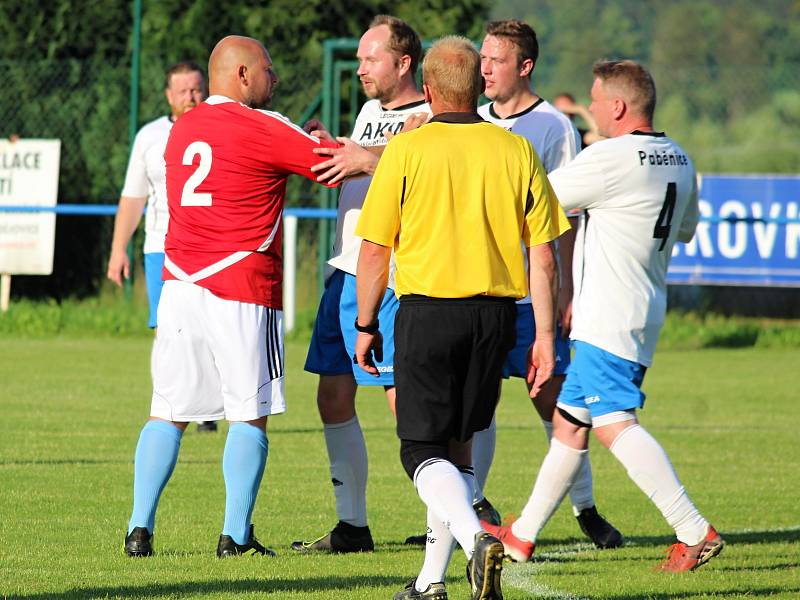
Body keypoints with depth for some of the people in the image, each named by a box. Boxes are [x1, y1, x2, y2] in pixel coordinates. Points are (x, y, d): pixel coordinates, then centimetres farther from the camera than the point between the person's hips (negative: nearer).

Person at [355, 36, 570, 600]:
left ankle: (475, 537, -25)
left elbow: (374, 251, -4)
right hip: (495, 313, 4)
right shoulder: (516, 152, 3)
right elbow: (543, 257, 2)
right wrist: (545, 336, 7)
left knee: (422, 450, 1)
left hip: (427, 312, -4)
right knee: (457, 447, 16)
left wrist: (366, 326, 7)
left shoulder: (406, 151, -6)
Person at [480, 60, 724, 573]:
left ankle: (695, 532, -21)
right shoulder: (678, 161, 11)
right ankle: (522, 537, 23)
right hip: (645, 313, 10)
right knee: (569, 422, 15)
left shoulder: (609, 159, -16)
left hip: (609, 317, -10)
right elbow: (687, 229, 27)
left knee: (615, 423, -14)